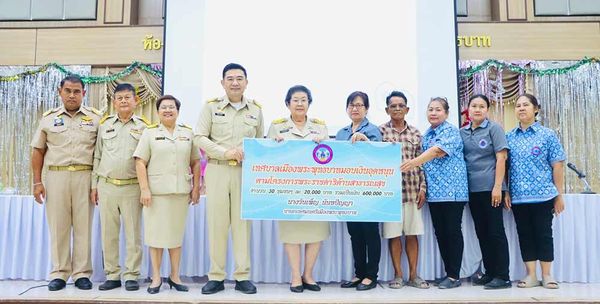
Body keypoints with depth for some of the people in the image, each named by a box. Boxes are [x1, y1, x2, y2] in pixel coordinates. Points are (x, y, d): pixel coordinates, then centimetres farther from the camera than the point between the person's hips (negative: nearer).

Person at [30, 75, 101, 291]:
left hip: (85, 177, -1)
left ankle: (82, 273, 11)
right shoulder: (48, 118, 9)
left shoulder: (95, 118, 5)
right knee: (57, 227, 5)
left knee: (83, 226, 3)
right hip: (56, 176, 1)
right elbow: (38, 151, 10)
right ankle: (59, 274, 14)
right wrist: (37, 182, 4)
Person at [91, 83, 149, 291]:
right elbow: (97, 157, 13)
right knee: (108, 233, 7)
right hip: (106, 186, 3)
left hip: (132, 187, -2)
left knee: (133, 233, 2)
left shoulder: (143, 126, 4)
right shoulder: (104, 125, 11)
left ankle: (131, 276, 12)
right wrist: (94, 185, 9)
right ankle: (112, 275, 18)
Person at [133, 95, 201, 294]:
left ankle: (175, 276, 20)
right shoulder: (150, 133, 4)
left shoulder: (188, 133, 10)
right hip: (156, 192, -2)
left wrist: (196, 188, 5)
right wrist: (144, 189, -10)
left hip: (180, 192, 2)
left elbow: (195, 162, 11)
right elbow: (140, 162, -2)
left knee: (177, 233, 9)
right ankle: (156, 278, 14)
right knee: (156, 233, 3)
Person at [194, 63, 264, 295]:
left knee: (242, 222, 4)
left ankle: (242, 276, 13)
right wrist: (226, 153, -13)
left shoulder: (256, 110, 10)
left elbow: (261, 142, 15)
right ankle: (216, 277, 13)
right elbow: (200, 138, -1)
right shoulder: (211, 106, 4)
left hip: (246, 172, 1)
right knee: (216, 223, 2)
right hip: (217, 171, -1)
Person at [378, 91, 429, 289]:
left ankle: (413, 275, 18)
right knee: (394, 234, 4)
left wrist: (422, 188, 3)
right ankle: (398, 275, 16)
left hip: (412, 189, 3)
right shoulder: (380, 131, 1)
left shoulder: (415, 133, 10)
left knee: (412, 233, 8)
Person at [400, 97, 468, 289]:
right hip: (434, 192, 7)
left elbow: (439, 150, -24)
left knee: (452, 231, -3)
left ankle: (454, 276, 5)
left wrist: (416, 161, -38)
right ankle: (448, 272, 19)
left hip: (452, 190, -7)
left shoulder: (451, 131, -6)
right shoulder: (426, 135, 16)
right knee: (440, 233, 9)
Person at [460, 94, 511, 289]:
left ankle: (502, 276, 5)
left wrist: (497, 187, -15)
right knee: (481, 232, 10)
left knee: (495, 231, -2)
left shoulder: (493, 128, -1)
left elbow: (501, 158, -7)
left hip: (490, 187, -5)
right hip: (472, 189, 5)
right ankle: (489, 273, 20)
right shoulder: (462, 132, 12)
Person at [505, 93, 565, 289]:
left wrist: (559, 195, -3)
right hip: (518, 197, 3)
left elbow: (557, 166, 0)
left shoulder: (547, 135, 0)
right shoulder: (509, 137, 7)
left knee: (544, 234, 3)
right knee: (524, 234, 7)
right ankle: (531, 275, 16)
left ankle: (546, 275, 15)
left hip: (543, 195, -2)